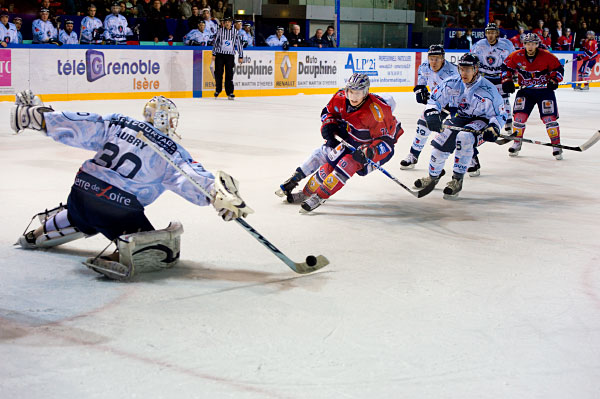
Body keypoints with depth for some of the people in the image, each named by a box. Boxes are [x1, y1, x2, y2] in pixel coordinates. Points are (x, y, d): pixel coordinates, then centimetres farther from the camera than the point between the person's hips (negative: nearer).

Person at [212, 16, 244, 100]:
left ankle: (230, 92, -2)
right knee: (218, 73, 2)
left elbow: (238, 44, 8)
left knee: (229, 74, -5)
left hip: (230, 55, 0)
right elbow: (215, 42, 5)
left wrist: (240, 56, 5)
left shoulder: (234, 32, 4)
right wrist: (214, 54, 1)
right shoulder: (220, 30, 2)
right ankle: (218, 90, 19)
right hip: (220, 54, 0)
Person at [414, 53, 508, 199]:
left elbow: (500, 114, -13)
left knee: (464, 137, -34)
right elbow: (435, 99, -2)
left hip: (480, 121, -5)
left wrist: (493, 129, -32)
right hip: (457, 118, 5)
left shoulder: (488, 90, -23)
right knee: (440, 144, -7)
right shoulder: (452, 83, -13)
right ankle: (433, 176, 26)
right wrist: (432, 114, -21)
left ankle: (457, 180, -23)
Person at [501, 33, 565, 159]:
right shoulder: (517, 56, -7)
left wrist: (554, 80, -14)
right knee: (519, 115, -7)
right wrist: (507, 80, -4)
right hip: (525, 90, 2)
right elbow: (506, 66, 7)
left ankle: (556, 145, -1)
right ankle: (517, 143, 11)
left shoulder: (546, 56, -11)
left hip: (544, 90, -2)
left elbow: (558, 68, 0)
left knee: (549, 118, -11)